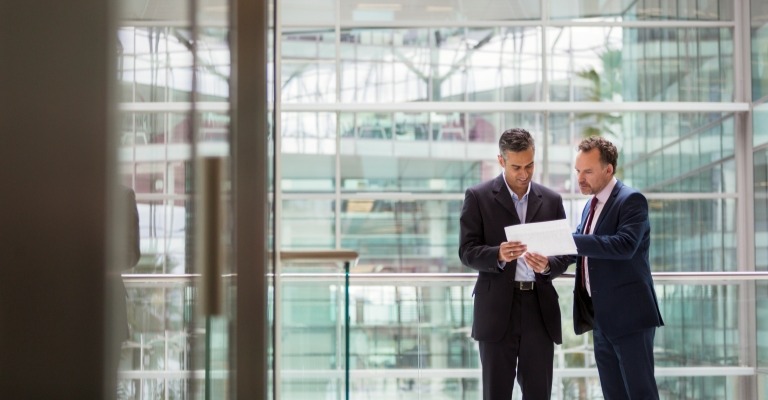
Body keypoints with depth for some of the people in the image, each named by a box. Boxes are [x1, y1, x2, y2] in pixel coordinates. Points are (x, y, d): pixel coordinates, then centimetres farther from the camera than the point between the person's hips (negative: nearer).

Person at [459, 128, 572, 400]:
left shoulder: (551, 200, 11)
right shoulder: (478, 197, 1)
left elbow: (565, 255, 9)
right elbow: (467, 252, -4)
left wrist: (547, 265, -14)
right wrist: (498, 255, -24)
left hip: (540, 309, 3)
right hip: (497, 309, -3)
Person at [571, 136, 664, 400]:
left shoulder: (631, 200, -11)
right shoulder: (591, 205, 15)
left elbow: (625, 245, -27)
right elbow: (582, 249, 16)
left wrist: (570, 240, -30)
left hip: (629, 314, -8)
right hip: (602, 318, 8)